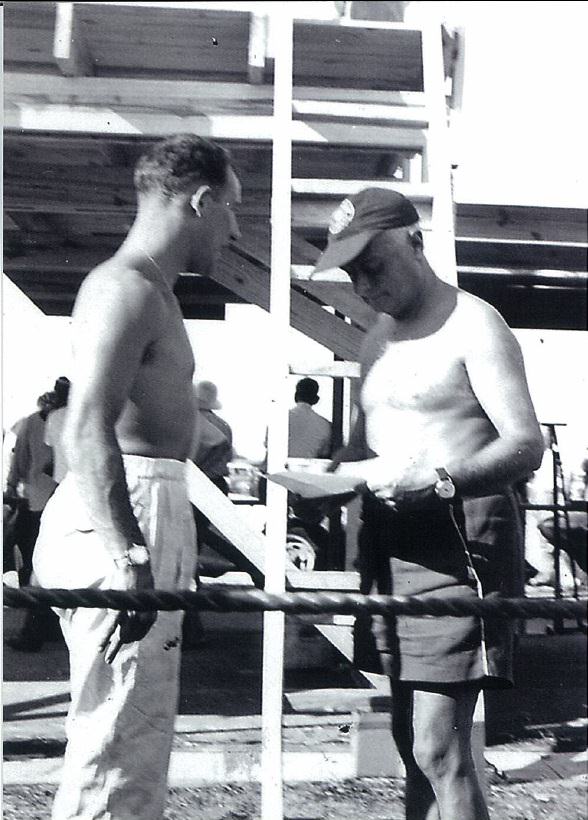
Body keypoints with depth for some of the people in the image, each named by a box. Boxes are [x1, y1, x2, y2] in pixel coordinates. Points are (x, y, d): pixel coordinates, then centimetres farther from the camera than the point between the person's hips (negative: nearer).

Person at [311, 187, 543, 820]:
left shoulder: (473, 325, -7)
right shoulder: (378, 336, 17)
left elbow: (526, 445, -14)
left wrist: (442, 479, -28)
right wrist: (330, 476, 3)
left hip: (452, 542, -8)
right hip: (387, 543, 8)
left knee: (439, 750, -6)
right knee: (411, 740, 15)